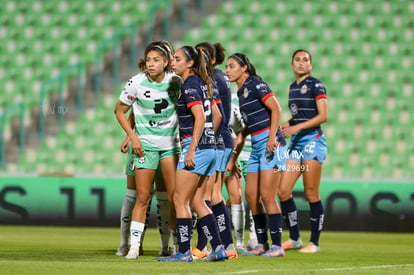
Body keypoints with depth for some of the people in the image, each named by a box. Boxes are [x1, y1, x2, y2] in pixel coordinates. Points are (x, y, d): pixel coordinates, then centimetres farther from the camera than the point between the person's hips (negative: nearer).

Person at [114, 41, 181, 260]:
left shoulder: (175, 81, -6)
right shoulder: (136, 83, -11)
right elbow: (119, 111, 1)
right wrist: (133, 137, -7)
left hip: (170, 143, 2)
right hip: (145, 145, -2)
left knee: (175, 197, 1)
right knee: (142, 198, -4)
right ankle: (134, 246, 1)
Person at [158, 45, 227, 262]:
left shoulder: (189, 86, -12)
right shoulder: (202, 83, 16)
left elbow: (200, 118, -20)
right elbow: (216, 116, 20)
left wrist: (192, 149, -21)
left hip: (196, 147, -10)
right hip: (209, 147, 10)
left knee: (180, 200, -4)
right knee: (195, 200, 13)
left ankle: (184, 252, -2)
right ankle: (218, 248, 10)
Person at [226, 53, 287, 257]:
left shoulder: (255, 84, -9)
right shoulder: (241, 91, 17)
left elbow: (276, 109, -15)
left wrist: (271, 137, -21)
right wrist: (240, 136, 7)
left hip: (270, 143, -9)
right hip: (256, 145, 9)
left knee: (267, 196, -9)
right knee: (251, 196, 7)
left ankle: (277, 246, -5)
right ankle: (262, 244, 15)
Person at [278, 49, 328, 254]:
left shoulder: (315, 85, -5)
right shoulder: (293, 87, 17)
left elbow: (323, 116, -12)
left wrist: (297, 127, -18)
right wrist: (283, 126, 9)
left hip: (312, 140, -7)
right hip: (295, 143, 7)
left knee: (311, 194, -6)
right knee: (283, 191, 1)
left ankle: (314, 242, 1)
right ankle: (294, 238, 12)